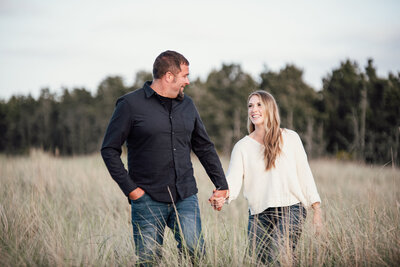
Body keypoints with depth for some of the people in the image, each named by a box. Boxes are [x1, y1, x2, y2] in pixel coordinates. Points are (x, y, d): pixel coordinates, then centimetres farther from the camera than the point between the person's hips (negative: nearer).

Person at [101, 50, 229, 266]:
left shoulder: (187, 105, 13)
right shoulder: (131, 104, -4)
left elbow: (204, 147, 21)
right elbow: (109, 150, -3)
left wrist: (221, 184, 18)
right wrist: (130, 189, -8)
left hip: (186, 197, 4)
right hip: (148, 200, -4)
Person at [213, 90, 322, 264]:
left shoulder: (290, 138, 6)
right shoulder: (242, 146, 8)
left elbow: (304, 174, 8)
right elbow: (233, 180, -3)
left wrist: (317, 211, 4)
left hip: (291, 208, -3)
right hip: (259, 215, 3)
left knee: (278, 260, -19)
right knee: (258, 260, 3)